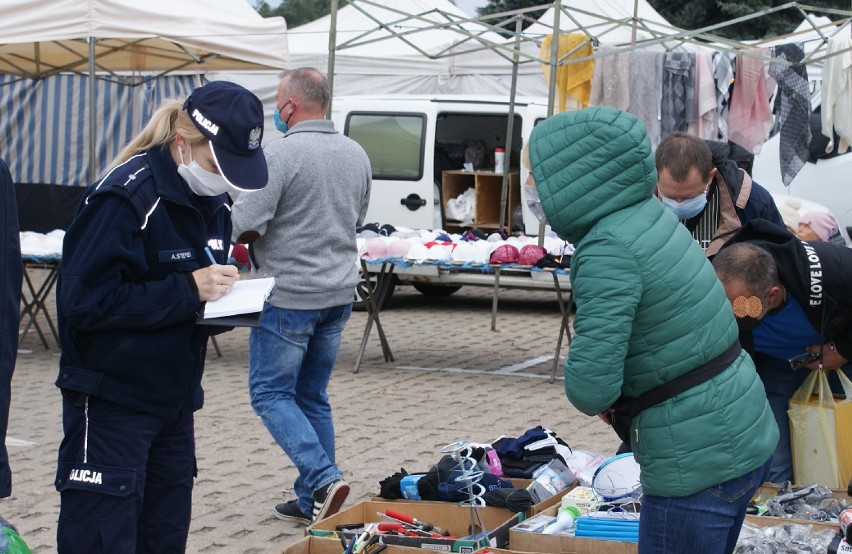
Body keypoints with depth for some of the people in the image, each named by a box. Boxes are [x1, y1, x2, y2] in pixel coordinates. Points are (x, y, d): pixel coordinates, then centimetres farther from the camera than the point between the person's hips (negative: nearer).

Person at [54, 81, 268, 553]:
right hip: (111, 403, -8)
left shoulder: (214, 202, 8)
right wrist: (187, 290, -23)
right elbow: (82, 300, -22)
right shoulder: (125, 197, -18)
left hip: (175, 402, 8)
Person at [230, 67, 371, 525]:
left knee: (270, 393, 3)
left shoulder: (282, 154, -16)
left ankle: (323, 478, -12)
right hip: (339, 294, 7)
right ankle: (311, 502, 17)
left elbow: (243, 225, -18)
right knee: (312, 396, 15)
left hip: (288, 297, -7)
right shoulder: (356, 154, 7)